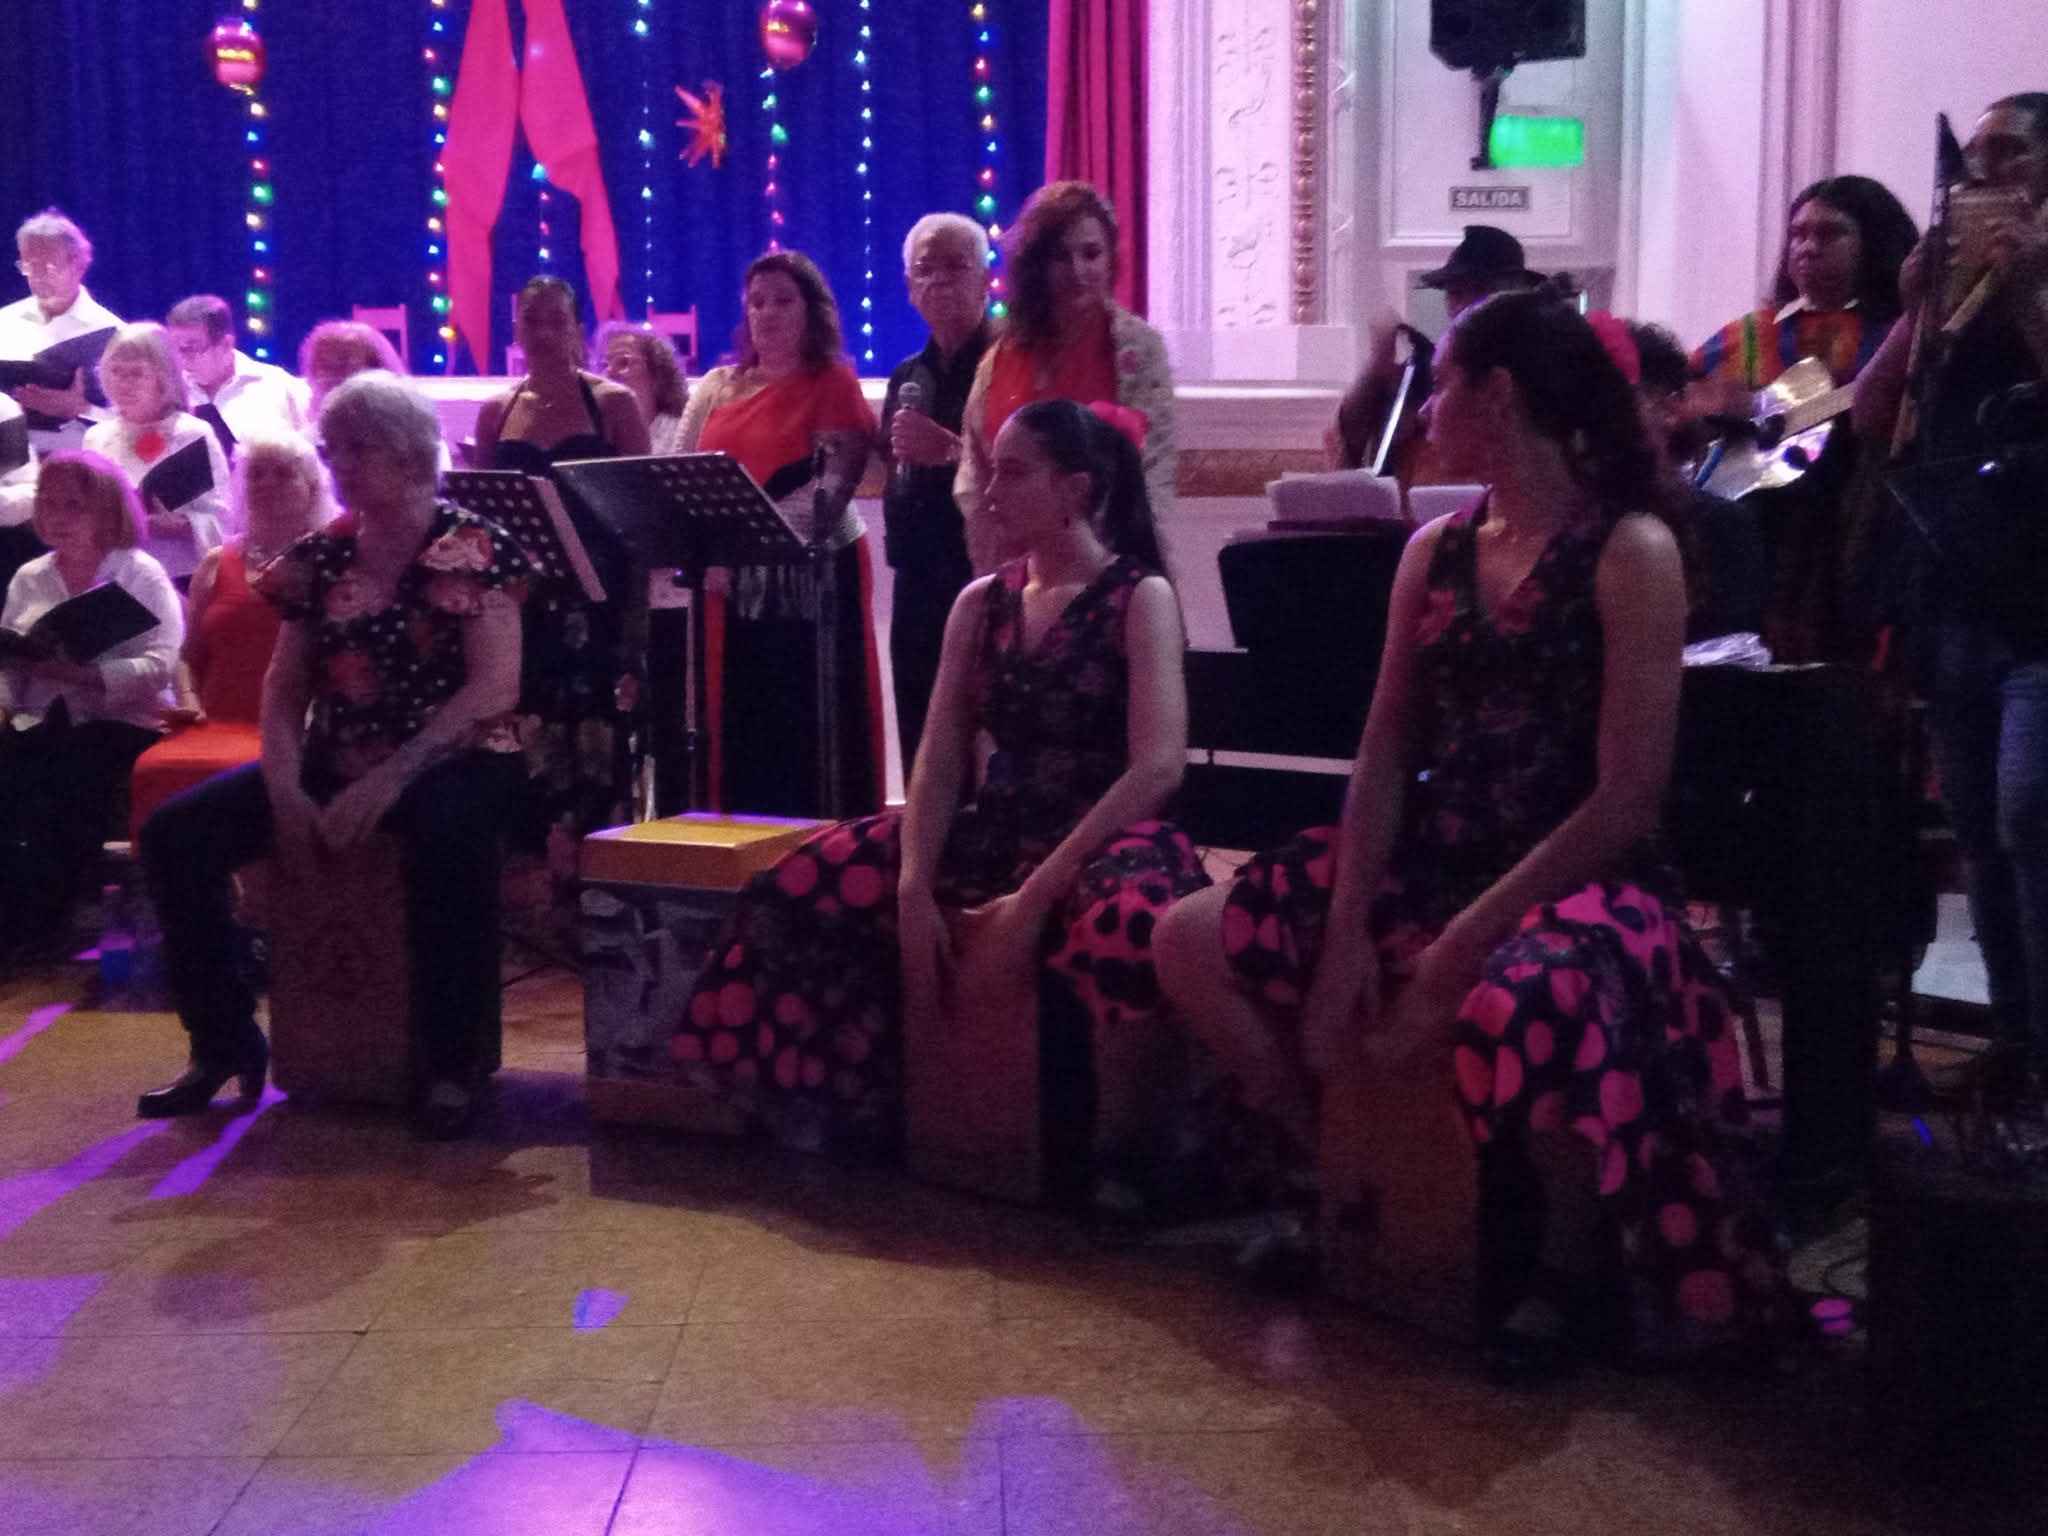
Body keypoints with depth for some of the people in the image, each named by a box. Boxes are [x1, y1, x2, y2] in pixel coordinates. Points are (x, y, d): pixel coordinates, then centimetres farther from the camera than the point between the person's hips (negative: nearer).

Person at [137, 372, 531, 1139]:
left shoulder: (472, 547, -5)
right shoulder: (319, 556, 10)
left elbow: (496, 686, -14)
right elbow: (284, 688, 10)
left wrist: (391, 777, -23)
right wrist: (286, 788, -10)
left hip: (449, 763, -5)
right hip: (336, 763, 5)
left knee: (446, 834, -40)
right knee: (176, 834, -13)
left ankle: (452, 1062, -24)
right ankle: (224, 1043, 1)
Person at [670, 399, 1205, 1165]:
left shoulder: (1141, 598, -7)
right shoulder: (980, 602, 10)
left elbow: (1157, 767, -18)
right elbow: (940, 761, 4)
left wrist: (1038, 892, -23)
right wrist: (915, 886, -14)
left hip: (1105, 840, -6)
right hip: (995, 834, 6)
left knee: (1122, 922, -41)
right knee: (809, 892, -13)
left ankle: (1116, 1148, -20)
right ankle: (848, 1111, 5)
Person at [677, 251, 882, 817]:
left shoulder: (833, 383, -1)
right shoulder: (717, 388, 14)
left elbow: (834, 484, -13)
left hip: (809, 573, -5)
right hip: (730, 577, 5)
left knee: (806, 718, -4)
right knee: (739, 717, 7)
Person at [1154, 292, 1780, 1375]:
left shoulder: (1631, 553, -9)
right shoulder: (1436, 550, 11)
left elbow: (1625, 801, -15)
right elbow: (1385, 755, 7)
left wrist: (1461, 946, -19)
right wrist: (1347, 925, -7)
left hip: (1575, 882, -7)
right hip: (1430, 863, 7)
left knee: (1509, 1008, -40)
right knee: (1190, 942, -7)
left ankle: (1515, 1227, -8)